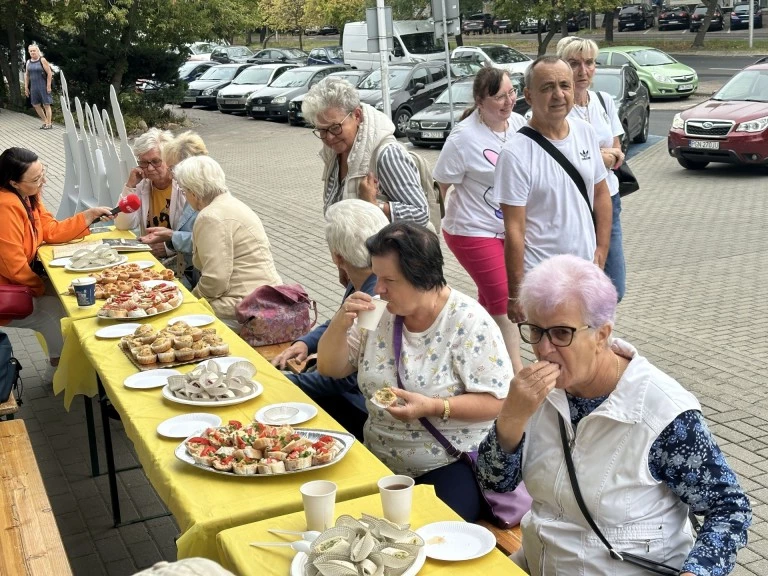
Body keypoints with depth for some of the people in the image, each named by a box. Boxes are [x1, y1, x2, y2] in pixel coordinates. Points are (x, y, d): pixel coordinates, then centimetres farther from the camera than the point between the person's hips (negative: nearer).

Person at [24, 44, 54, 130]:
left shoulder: (42, 60, -7)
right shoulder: (28, 62, 10)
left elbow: (49, 73, -10)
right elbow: (26, 75, 15)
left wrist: (48, 86, -15)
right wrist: (26, 87, 10)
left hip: (43, 86, -6)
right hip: (34, 87, 6)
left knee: (46, 104, -3)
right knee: (36, 105, 9)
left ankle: (49, 123, 5)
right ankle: (45, 121, 23)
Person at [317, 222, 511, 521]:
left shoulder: (469, 322, -13)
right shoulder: (378, 314, 3)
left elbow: (498, 401, -13)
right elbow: (330, 368, 8)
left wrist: (433, 407, -25)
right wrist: (340, 323, -11)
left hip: (454, 465, -5)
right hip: (378, 462, 5)